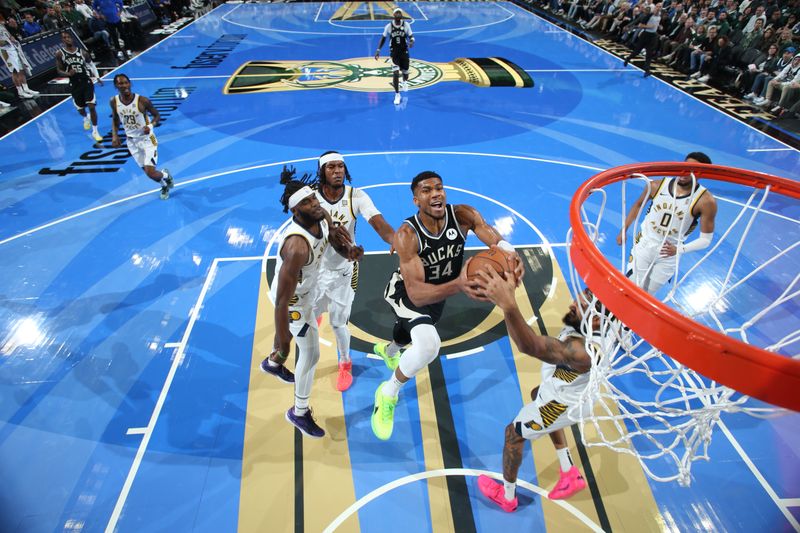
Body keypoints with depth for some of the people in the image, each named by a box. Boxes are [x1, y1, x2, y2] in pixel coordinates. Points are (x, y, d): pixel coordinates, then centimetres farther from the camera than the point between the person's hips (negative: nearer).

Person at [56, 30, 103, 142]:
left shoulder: (82, 52, 1)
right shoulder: (60, 54, -2)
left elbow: (91, 64, 16)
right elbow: (59, 70, 1)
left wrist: (97, 77, 5)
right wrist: (68, 73, -21)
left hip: (87, 82, -1)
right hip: (74, 85, 1)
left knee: (91, 107, -11)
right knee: (80, 109, 11)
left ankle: (95, 132, -3)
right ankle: (86, 118, 48)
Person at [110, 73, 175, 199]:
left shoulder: (142, 100, -18)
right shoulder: (114, 101, -5)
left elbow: (157, 115, -5)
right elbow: (115, 120, 10)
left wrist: (150, 125, -24)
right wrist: (114, 135, -5)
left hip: (147, 138, -4)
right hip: (131, 141, 4)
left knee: (150, 172, -15)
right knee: (148, 171, 11)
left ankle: (166, 176, 21)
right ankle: (164, 186, 41)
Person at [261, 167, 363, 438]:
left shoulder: (323, 217, -16)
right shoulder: (297, 245, -41)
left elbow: (337, 242, 5)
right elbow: (282, 300, -37)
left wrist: (350, 250, -19)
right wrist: (282, 342, -32)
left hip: (307, 290, 9)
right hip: (293, 300, -8)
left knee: (301, 333, 33)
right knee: (311, 354, 4)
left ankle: (272, 363, 65)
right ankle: (299, 412, 28)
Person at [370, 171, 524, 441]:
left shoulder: (463, 214, -25)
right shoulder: (407, 234, -36)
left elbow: (497, 241, -35)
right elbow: (416, 294, -42)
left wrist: (512, 255, -59)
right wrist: (460, 283, -58)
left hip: (439, 292, 5)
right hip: (406, 292, -5)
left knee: (408, 337, 32)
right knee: (428, 345, -33)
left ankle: (386, 350, 73)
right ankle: (388, 394, -2)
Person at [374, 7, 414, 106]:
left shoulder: (406, 25, -7)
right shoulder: (389, 26, -8)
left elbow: (411, 36, 0)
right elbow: (383, 38, 3)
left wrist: (411, 41, -25)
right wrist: (378, 50, -3)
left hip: (404, 52, 1)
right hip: (394, 53, -1)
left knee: (405, 71, 15)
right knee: (395, 73, -13)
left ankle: (404, 82, 53)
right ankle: (397, 94, -2)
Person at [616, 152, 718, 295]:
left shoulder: (706, 201, -19)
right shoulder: (658, 185, -11)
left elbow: (706, 239, -13)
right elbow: (638, 205, 10)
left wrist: (680, 249, -29)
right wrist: (623, 230, 11)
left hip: (668, 256, -1)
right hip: (644, 245, 1)